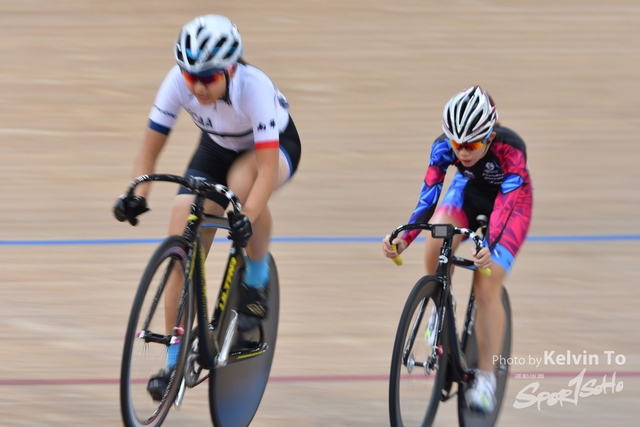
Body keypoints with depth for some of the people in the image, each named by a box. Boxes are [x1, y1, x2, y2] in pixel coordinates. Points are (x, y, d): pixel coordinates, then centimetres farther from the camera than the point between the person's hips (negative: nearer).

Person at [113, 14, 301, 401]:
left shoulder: (254, 88, -37)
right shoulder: (179, 82, -27)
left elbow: (267, 169, -40)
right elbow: (151, 149, -20)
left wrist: (246, 219, -53)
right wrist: (137, 195, -36)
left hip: (275, 147, -3)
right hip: (217, 149, 4)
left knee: (242, 180, -40)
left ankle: (258, 277, -14)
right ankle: (175, 361, 1)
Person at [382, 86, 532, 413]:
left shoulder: (509, 149, -38)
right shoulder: (444, 146, -28)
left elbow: (506, 204, -45)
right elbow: (428, 197, -31)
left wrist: (489, 248, -61)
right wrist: (404, 238, -46)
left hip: (511, 201, -3)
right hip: (468, 192, 3)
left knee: (487, 287, -18)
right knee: (435, 245, -28)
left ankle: (486, 379, -9)